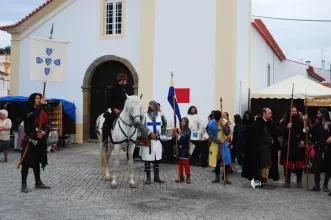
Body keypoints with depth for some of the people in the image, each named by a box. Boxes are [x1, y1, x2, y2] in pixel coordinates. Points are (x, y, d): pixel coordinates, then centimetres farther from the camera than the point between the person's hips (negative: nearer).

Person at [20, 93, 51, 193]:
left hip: (40, 141, 6)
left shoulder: (42, 112, 11)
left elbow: (47, 125, 6)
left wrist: (45, 132, -14)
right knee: (27, 162, -4)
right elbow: (33, 116, -29)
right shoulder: (28, 111, -6)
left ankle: (38, 182, 22)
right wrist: (41, 105, -25)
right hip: (30, 140, -6)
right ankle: (24, 184, 1)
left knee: (37, 162, 15)